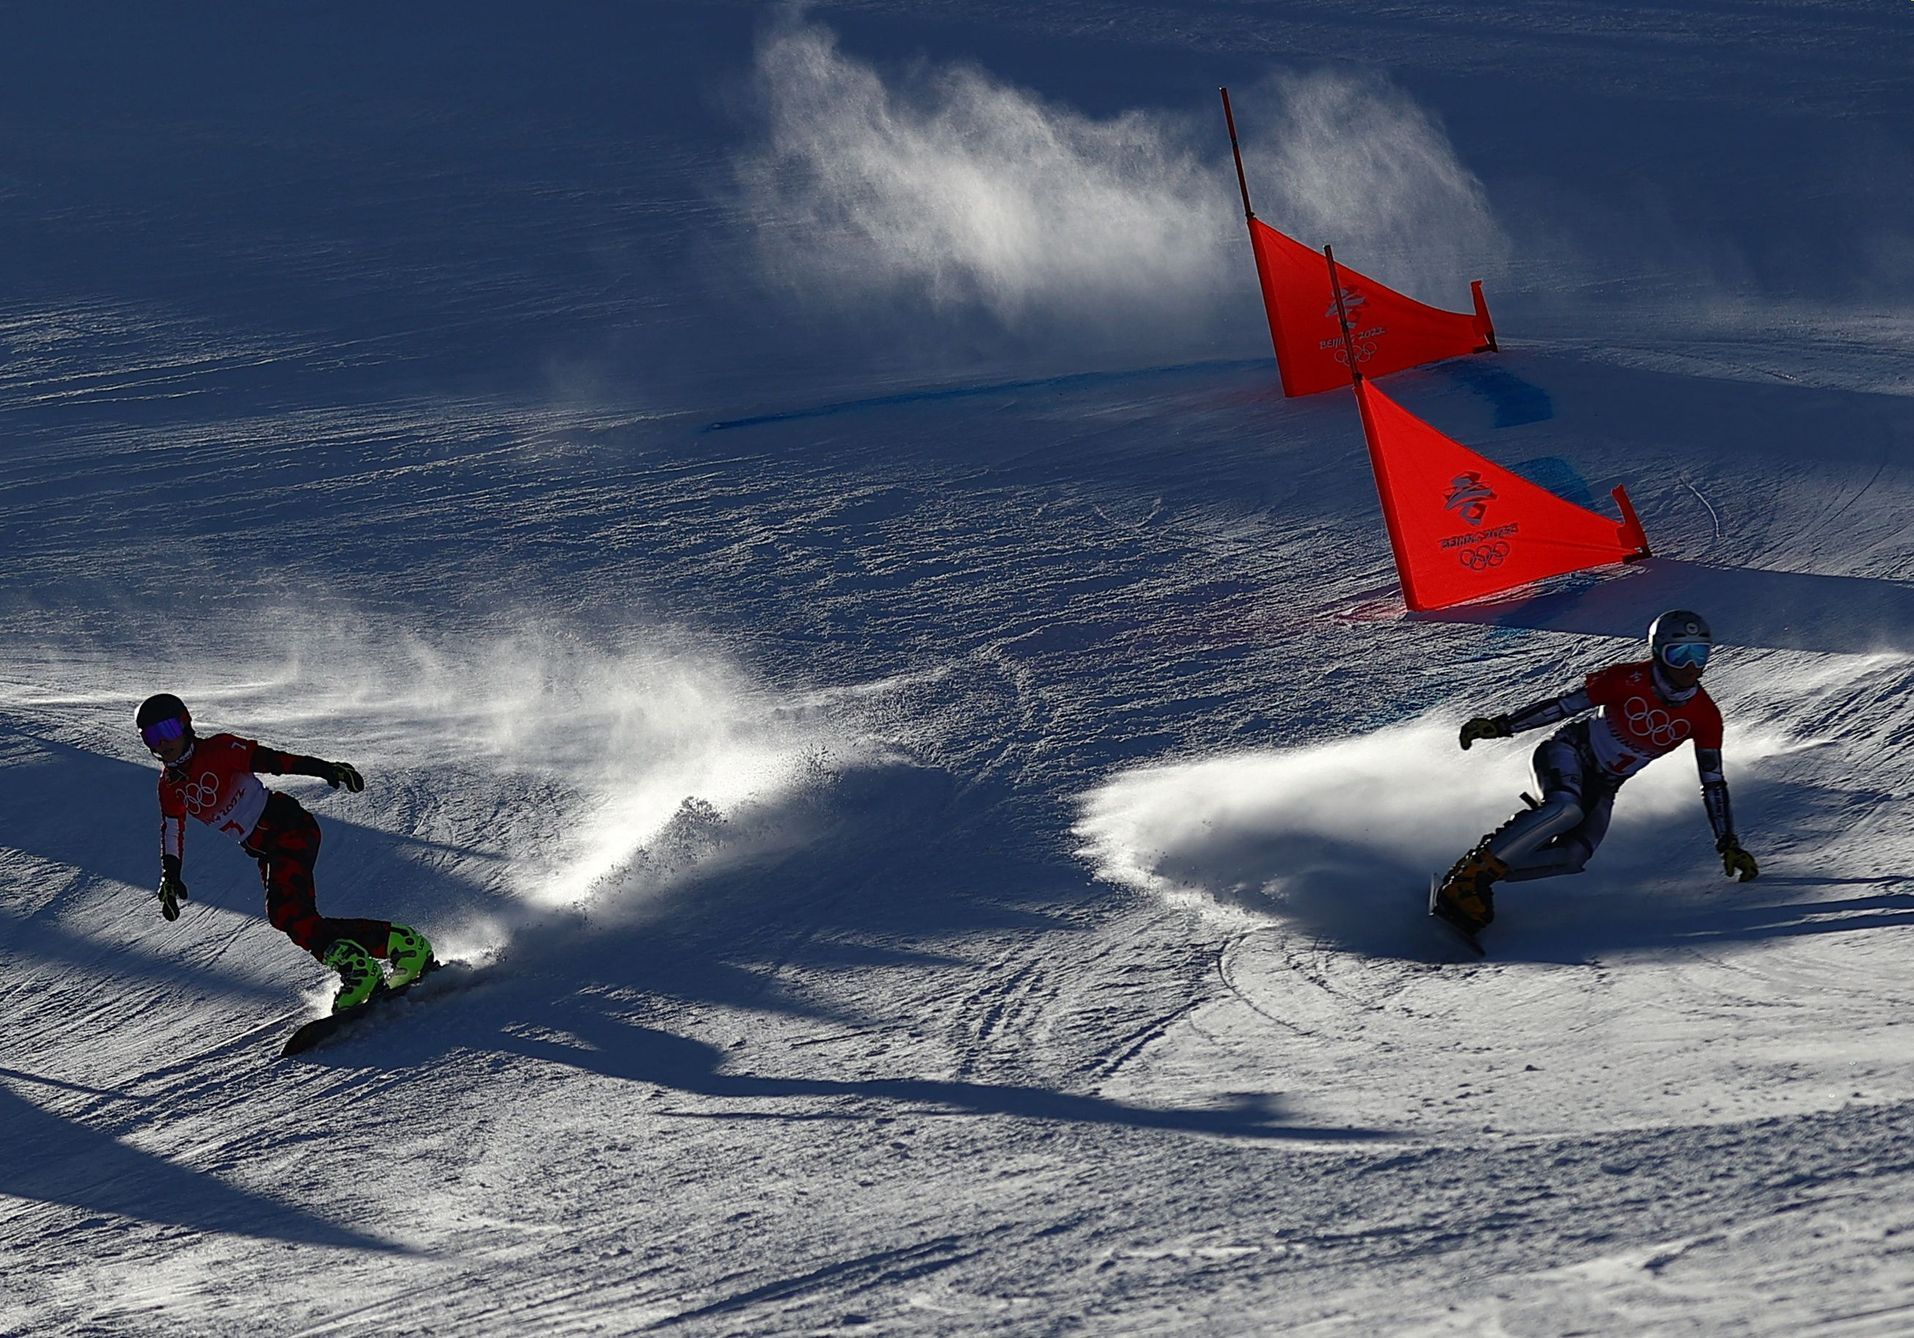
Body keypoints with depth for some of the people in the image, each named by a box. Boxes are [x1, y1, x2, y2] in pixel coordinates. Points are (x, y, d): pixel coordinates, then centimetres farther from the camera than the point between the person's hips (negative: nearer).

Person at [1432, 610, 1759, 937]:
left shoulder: (1704, 716, -10)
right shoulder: (1629, 679, -21)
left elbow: (1714, 784, -1)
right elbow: (1565, 705, -14)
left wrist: (1729, 845, -2)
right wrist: (1501, 725, -16)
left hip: (1601, 787, 4)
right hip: (1569, 751, -4)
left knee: (1572, 857, -22)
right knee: (1566, 809, -37)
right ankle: (1469, 875, -35)